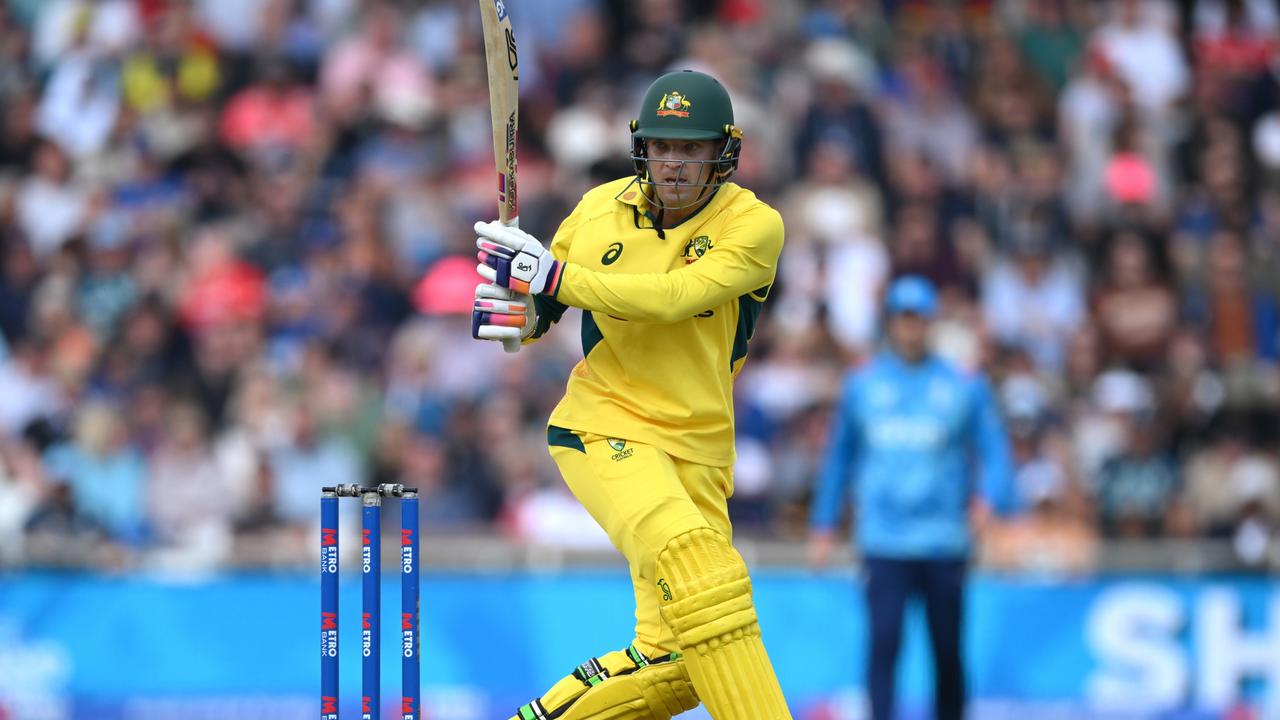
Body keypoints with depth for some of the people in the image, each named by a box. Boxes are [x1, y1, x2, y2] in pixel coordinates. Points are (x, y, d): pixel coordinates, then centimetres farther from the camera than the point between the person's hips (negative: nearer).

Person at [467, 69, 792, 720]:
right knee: (695, 564, -30)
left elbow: (673, 297, -22)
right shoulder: (601, 209, 2)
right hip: (606, 428, -1)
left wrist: (553, 277, -26)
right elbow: (536, 316, 16)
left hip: (696, 450, 1)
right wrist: (511, 311, -7)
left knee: (670, 664, -1)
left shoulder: (753, 225, -6)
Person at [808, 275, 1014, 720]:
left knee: (947, 650, 5)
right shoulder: (862, 385, 9)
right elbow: (839, 456, 16)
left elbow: (995, 454, 1)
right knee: (884, 641, -13)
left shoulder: (964, 387, 5)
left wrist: (989, 497, -20)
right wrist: (823, 528, 13)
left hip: (944, 544, 0)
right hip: (883, 544, 0)